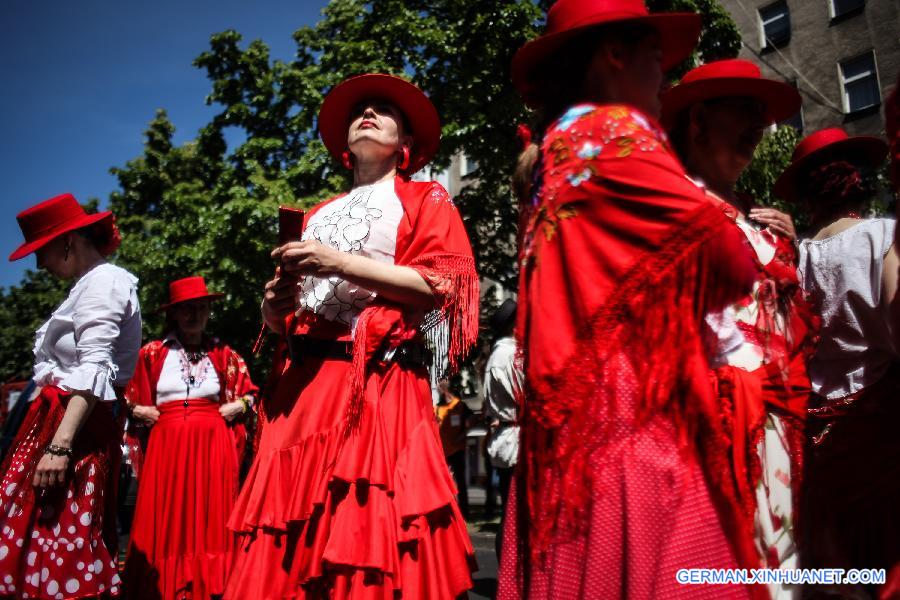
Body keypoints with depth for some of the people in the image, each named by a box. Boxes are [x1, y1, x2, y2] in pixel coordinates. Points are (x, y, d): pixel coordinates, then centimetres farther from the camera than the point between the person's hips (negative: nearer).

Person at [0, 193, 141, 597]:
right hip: (55, 417, 10)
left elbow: (94, 370, -19)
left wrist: (60, 444, -25)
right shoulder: (89, 284, 22)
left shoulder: (103, 280, -8)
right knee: (38, 539, 9)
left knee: (62, 545, -9)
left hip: (77, 425, -10)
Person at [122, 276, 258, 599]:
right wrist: (143, 412, -4)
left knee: (209, 519, 0)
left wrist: (236, 407, 0)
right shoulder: (152, 354, 6)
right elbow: (131, 402, 13)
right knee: (165, 521, 0)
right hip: (166, 447, 0)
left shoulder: (224, 355, 8)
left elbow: (247, 395, 18)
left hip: (212, 447, 0)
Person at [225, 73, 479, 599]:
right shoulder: (318, 215, 25)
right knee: (286, 552, 0)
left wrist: (337, 263, -10)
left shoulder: (425, 198, 11)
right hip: (305, 385, 5)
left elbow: (437, 285, -6)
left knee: (368, 527, -10)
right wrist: (274, 307, 2)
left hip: (380, 385, -4)